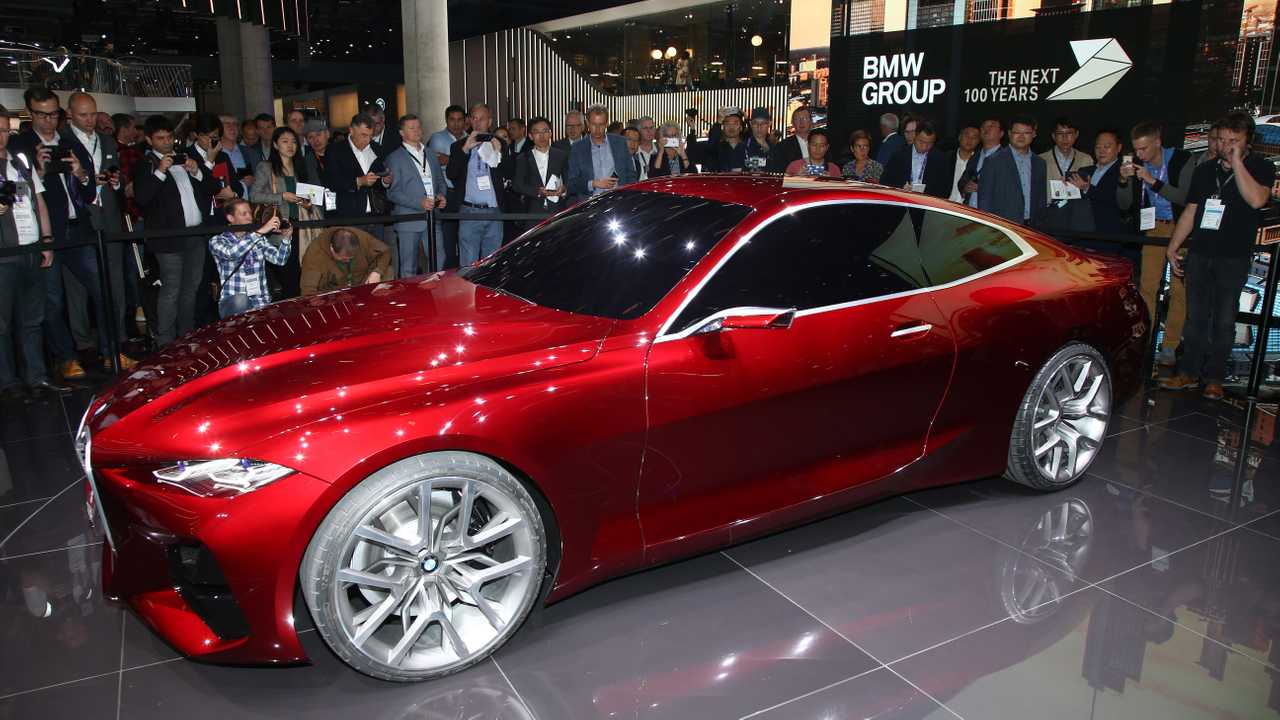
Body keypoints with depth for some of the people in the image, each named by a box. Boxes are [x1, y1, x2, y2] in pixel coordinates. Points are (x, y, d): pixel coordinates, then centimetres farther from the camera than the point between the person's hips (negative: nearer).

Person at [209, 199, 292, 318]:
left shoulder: (259, 239, 12)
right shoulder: (217, 241, 0)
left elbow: (280, 259, -1)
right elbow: (231, 253, -23)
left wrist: (285, 237, -19)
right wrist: (260, 231, -27)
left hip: (262, 301, 3)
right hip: (232, 303, -2)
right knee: (240, 301, -36)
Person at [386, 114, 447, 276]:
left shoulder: (430, 154, 17)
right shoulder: (395, 158, -1)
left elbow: (440, 180, 24)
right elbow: (392, 192, -7)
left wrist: (441, 195, 1)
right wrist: (419, 203, -17)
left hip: (432, 219, 5)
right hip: (408, 219, -5)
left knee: (440, 264, 3)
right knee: (408, 269, 0)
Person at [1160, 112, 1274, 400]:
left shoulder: (1261, 168, 1)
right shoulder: (1205, 171, 13)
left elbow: (1256, 199, -19)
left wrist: (1237, 162, -16)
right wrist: (1173, 247, 10)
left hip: (1235, 258, -3)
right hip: (1199, 254, 4)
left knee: (1224, 321, 0)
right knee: (1195, 317, 5)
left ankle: (1214, 378, 7)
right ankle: (1189, 372, 11)